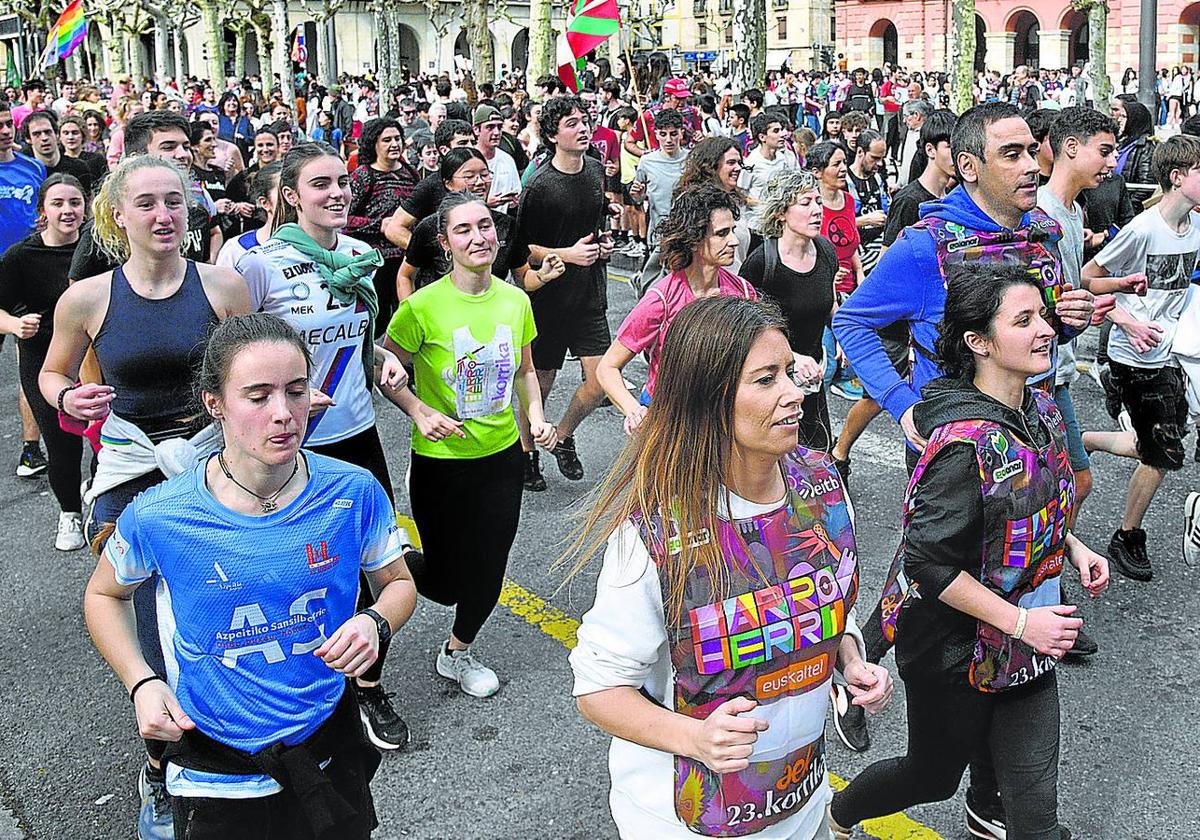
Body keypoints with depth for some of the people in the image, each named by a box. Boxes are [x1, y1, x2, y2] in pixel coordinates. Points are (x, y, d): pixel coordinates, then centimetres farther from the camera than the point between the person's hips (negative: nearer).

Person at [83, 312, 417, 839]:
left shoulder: (354, 494, -16)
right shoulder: (158, 517, -19)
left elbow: (399, 583, 2)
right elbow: (104, 594, 2)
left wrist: (375, 623, -20)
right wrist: (140, 682, -12)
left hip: (330, 746, 2)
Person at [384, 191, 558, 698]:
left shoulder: (515, 301, -2)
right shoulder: (422, 306, -17)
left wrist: (536, 416, -2)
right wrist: (420, 413, -20)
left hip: (502, 453, 5)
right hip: (441, 460, -4)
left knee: (488, 573, 14)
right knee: (447, 581, 2)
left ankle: (458, 652, 42)